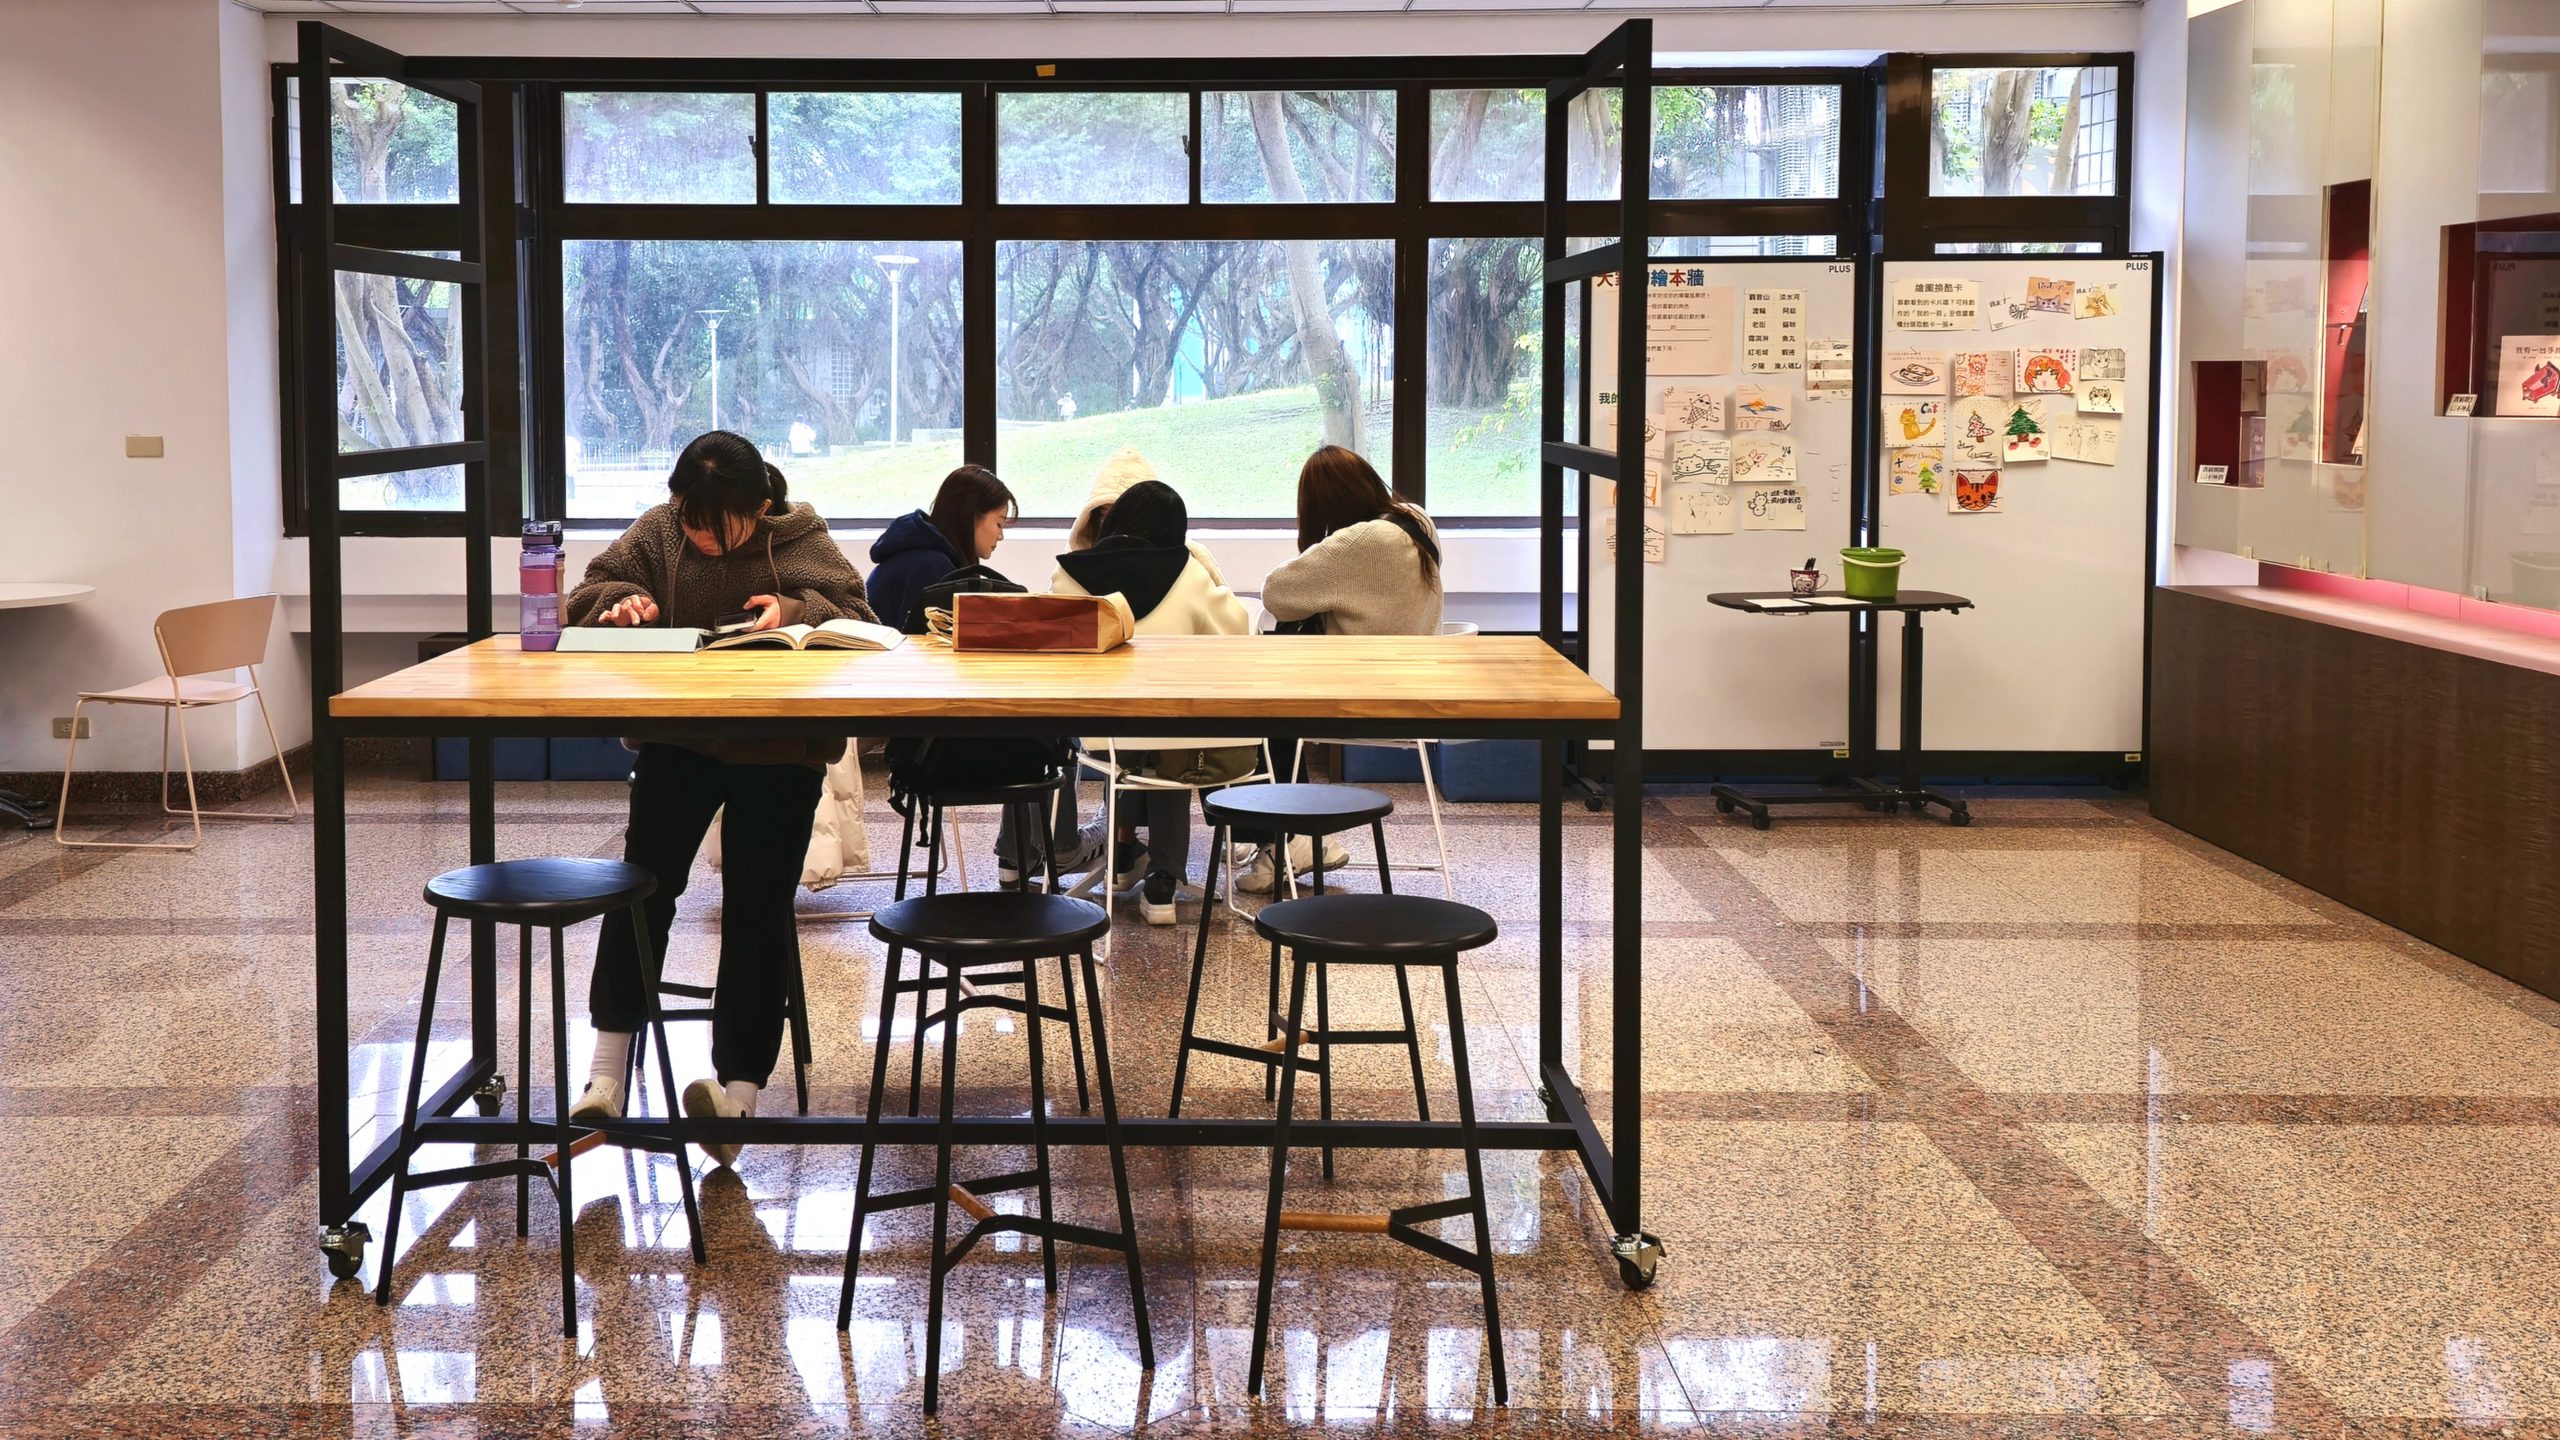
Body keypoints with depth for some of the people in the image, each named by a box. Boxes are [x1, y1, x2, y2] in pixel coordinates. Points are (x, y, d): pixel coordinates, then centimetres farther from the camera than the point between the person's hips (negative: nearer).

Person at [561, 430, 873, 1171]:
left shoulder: (801, 541, 0)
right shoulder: (656, 533, 3)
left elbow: (859, 619, -3)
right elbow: (587, 597, 8)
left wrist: (797, 611, -22)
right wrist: (622, 604, -14)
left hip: (780, 748, -1)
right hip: (677, 740, 1)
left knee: (759, 903, -8)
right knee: (645, 875, -15)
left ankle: (740, 1085, -10)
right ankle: (610, 1065, -11)